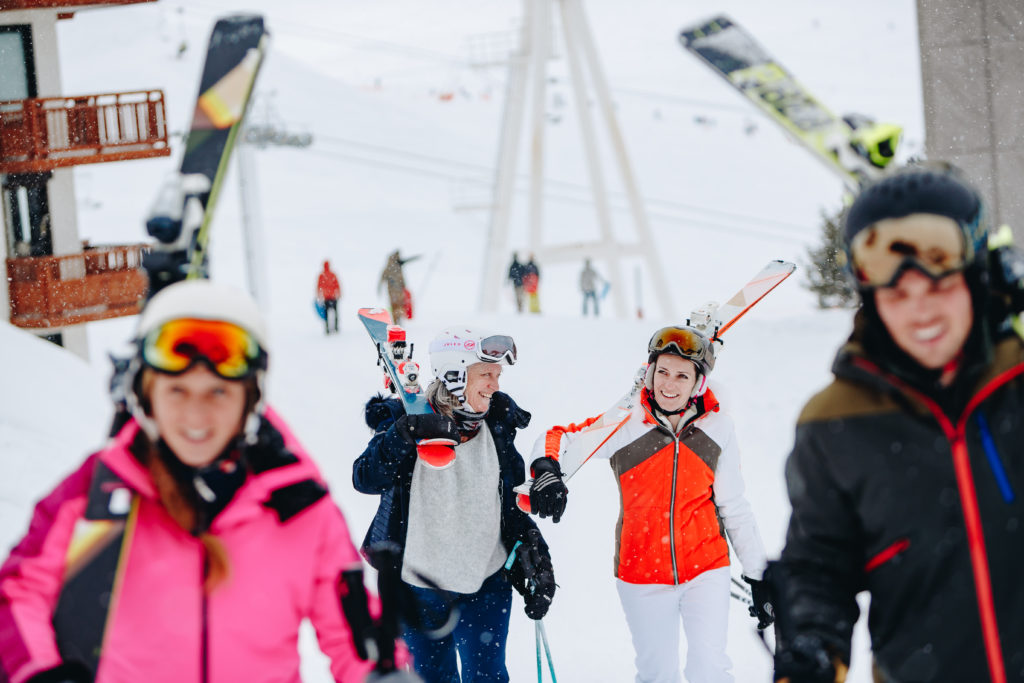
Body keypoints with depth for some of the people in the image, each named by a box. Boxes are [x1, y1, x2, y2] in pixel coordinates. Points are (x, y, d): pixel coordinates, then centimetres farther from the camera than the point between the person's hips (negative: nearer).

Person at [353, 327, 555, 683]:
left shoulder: (496, 424, 3)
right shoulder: (405, 422, -9)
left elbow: (513, 503, 12)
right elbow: (366, 479, -24)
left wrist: (533, 556, 5)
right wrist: (407, 433, -36)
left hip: (486, 585, 2)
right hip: (419, 587, -2)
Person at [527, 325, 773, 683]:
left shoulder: (716, 428, -1)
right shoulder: (625, 424, -7)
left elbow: (734, 507, 6)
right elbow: (557, 439, -2)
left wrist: (759, 578, 8)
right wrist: (546, 471, -26)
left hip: (706, 569, 0)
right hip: (641, 571, 0)